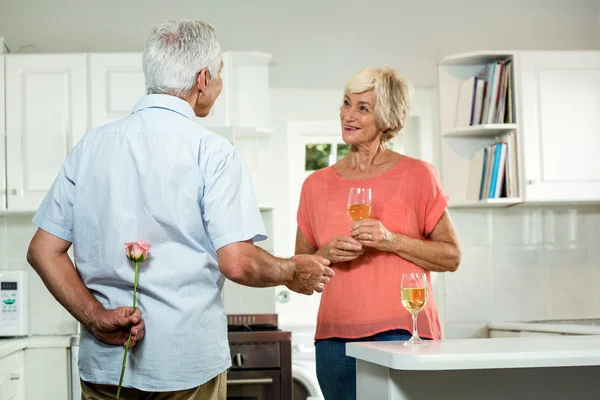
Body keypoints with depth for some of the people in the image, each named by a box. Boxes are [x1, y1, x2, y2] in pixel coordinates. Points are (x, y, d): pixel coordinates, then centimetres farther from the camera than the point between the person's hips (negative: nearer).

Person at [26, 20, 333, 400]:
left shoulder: (91, 145, 4)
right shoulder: (210, 150, -10)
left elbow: (43, 251, 2)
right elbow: (237, 263, -16)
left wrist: (95, 317, -4)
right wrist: (295, 272, 2)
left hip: (103, 362, 4)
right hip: (187, 365, -4)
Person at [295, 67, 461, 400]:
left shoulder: (417, 176, 1)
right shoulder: (317, 185, 9)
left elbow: (451, 256, 1)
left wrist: (392, 241, -13)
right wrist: (328, 254, -5)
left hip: (401, 333, -3)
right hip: (335, 338, 3)